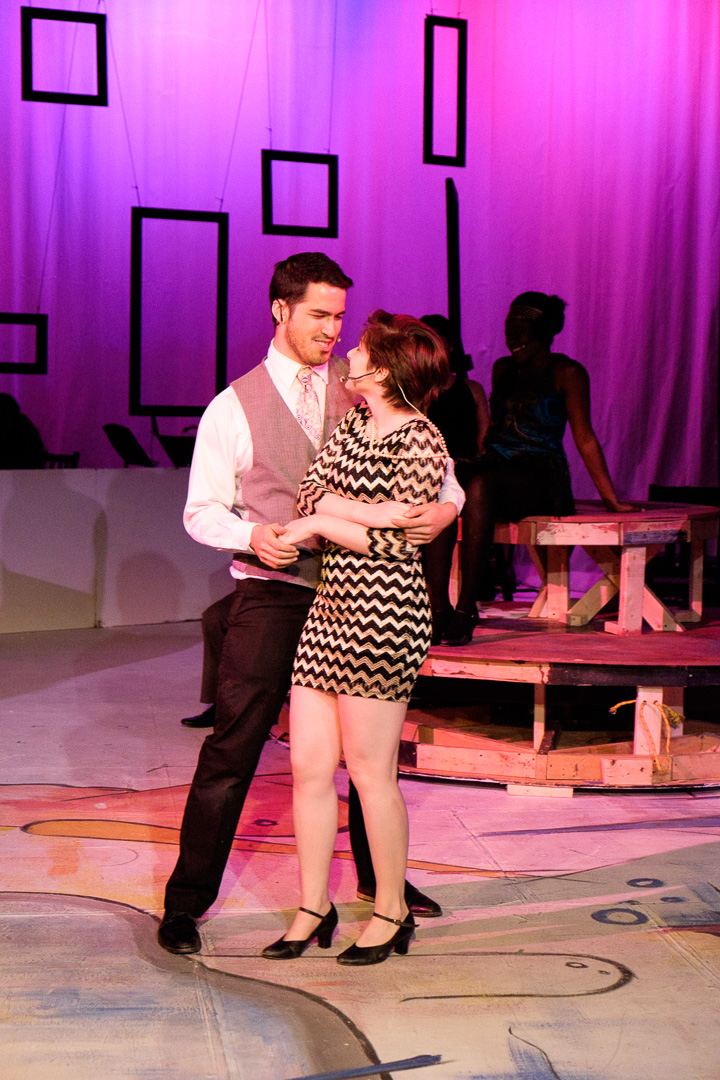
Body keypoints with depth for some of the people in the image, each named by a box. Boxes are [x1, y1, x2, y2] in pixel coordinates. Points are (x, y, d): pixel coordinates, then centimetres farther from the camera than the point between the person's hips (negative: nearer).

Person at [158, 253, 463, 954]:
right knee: (232, 749, -3)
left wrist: (445, 504, -14)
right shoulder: (234, 407, -1)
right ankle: (186, 902, 9)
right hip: (273, 598, -3)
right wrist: (252, 535, -20)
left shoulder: (359, 393, 6)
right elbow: (201, 510, 0)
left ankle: (380, 878, 34)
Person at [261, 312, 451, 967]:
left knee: (371, 772, 1)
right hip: (328, 606, 8)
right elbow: (310, 496, 3)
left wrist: (324, 521, -8)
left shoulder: (419, 441, -9)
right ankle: (314, 907, 19)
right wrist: (370, 512, -14)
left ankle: (392, 913, 16)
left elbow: (397, 543, -15)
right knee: (309, 765, 7)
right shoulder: (351, 427, 14)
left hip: (382, 613, -7)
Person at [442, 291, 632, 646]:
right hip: (496, 465, 5)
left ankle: (466, 609, -40)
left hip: (540, 476, -5)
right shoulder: (502, 368, 20)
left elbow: (584, 438, 1)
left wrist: (611, 499, -3)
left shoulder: (566, 373, 2)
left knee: (478, 488, -38)